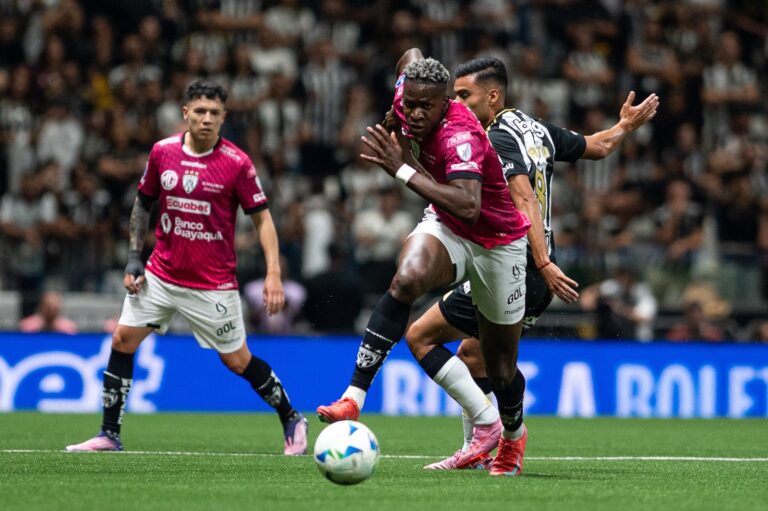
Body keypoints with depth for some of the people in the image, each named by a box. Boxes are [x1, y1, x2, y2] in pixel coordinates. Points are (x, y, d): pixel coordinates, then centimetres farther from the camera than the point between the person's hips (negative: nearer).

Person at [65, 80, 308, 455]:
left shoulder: (237, 163, -12)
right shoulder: (162, 152, -2)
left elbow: (262, 218, -7)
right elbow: (143, 203, 12)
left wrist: (273, 273, -18)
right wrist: (133, 259, 4)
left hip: (213, 284, -4)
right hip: (160, 274, 4)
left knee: (237, 360, -1)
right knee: (122, 340, -4)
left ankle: (292, 420, 19)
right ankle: (110, 435, 5)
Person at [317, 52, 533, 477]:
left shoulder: (460, 135, -34)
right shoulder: (405, 103, -14)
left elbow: (468, 207, -49)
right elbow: (412, 57, 9)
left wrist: (403, 171, -46)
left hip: (498, 242, -4)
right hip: (446, 229, 4)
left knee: (501, 362, 7)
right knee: (406, 279, -33)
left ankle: (511, 433, 41)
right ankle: (354, 397, -38)